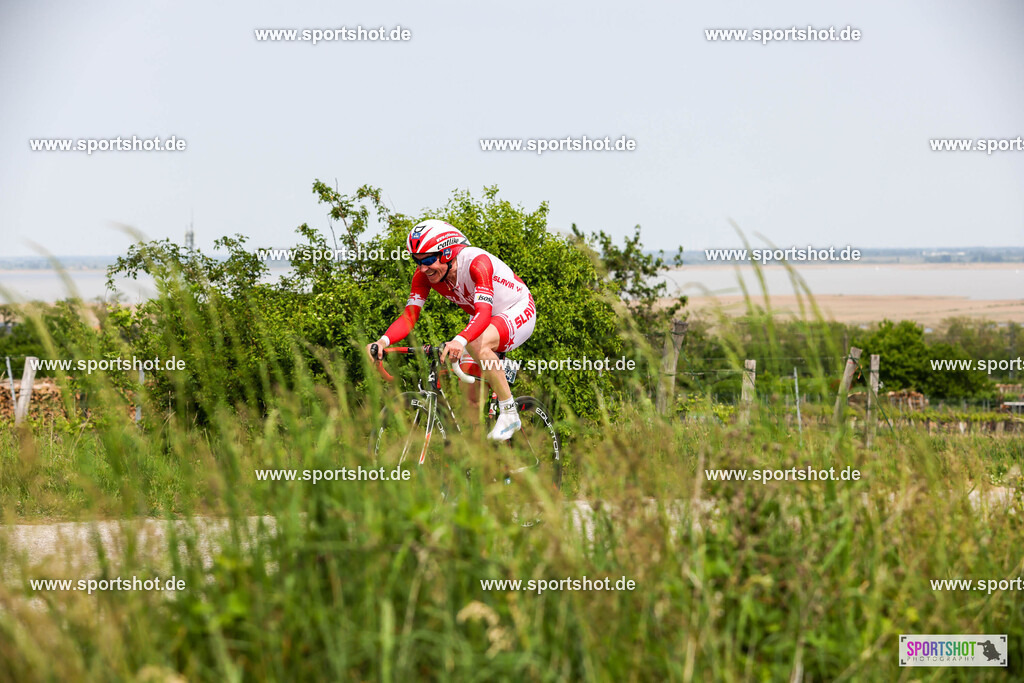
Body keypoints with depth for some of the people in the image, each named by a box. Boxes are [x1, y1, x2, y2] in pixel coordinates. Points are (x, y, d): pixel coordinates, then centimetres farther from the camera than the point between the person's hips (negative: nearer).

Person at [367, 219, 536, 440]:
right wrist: (383, 341, -40)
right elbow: (409, 316, -20)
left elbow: (484, 312, -46)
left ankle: (509, 412, -23)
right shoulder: (424, 274, -16)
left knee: (477, 343, -36)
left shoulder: (477, 262, -35)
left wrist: (460, 341, -64)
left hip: (519, 311, -7)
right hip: (484, 322, 7)